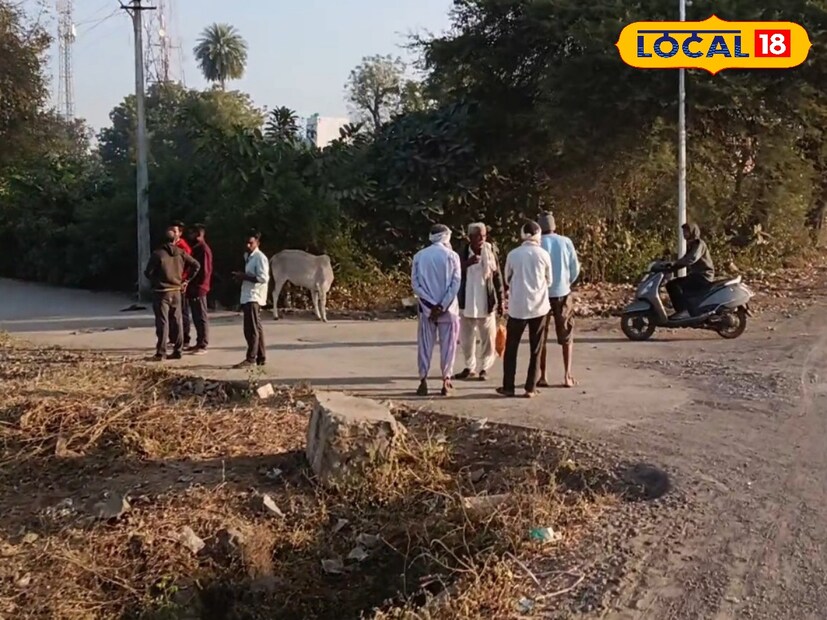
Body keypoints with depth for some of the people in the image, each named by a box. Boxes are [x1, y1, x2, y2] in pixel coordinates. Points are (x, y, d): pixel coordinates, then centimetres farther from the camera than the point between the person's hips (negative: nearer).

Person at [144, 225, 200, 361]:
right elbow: (196, 265, 3)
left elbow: (148, 272, -10)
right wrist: (186, 280, 9)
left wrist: (155, 281, 10)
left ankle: (161, 352, -3)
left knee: (162, 322, -2)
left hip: (161, 292, -4)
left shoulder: (157, 254, -11)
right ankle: (177, 350, 12)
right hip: (176, 291, 4)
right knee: (176, 321, 10)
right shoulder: (181, 253, 2)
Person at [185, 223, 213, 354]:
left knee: (201, 317, -6)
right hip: (194, 288, 10)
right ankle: (199, 343, 19)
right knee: (196, 317, 13)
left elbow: (204, 270, -19)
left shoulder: (203, 248, -14)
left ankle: (203, 345, -3)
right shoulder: (196, 248, 16)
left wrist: (198, 286, -18)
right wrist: (191, 284, 15)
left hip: (199, 288, -10)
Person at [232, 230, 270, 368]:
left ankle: (251, 359, -10)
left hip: (254, 297, -10)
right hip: (248, 297, 10)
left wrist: (244, 276, -18)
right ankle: (261, 358, 16)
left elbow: (263, 278, -20)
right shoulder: (248, 256, 18)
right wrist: (241, 276, 6)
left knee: (251, 329, -11)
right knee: (256, 328, 12)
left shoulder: (260, 257, -12)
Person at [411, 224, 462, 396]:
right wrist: (442, 305, -11)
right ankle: (446, 381, 8)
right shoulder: (451, 255, -3)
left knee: (425, 344, 7)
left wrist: (431, 303, -7)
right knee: (447, 344, 7)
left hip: (427, 307, 2)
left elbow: (415, 283, -3)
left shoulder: (419, 256, 2)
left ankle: (423, 381, 6)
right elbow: (455, 283, -10)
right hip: (448, 308, -2)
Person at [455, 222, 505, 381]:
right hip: (466, 301, 1)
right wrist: (467, 263, -24)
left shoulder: (491, 251, -2)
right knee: (466, 337, 8)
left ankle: (484, 368, 13)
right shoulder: (463, 252, -1)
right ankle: (469, 367, 21)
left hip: (487, 302, -1)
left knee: (488, 337, 2)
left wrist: (501, 300, 1)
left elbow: (497, 276, 1)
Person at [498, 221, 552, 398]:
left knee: (511, 347, 10)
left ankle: (508, 387, 11)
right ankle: (530, 388, 8)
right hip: (539, 306, 0)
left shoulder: (513, 254, -4)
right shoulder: (543, 254, -4)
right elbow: (549, 281, 7)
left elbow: (507, 280, 7)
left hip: (517, 307, 0)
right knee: (536, 349, 8)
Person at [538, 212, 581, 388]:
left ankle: (543, 376, 8)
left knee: (541, 337, 8)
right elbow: (575, 268, 2)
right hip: (562, 293, 1)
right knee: (566, 336, 12)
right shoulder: (565, 242, -2)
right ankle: (567, 375, 8)